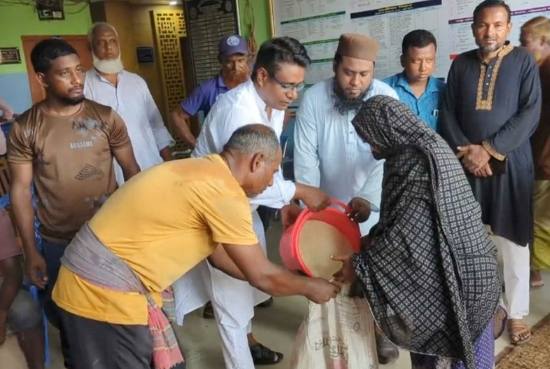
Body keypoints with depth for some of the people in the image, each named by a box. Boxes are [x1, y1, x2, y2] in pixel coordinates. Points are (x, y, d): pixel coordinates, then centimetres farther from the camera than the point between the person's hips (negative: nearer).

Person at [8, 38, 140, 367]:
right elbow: (21, 190, -3)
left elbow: (131, 170, 0)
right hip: (59, 243, 0)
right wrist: (31, 251, -5)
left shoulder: (106, 117, -4)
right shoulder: (25, 128, -6)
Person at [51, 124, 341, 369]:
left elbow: (219, 255, 16)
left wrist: (279, 279, 20)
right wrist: (309, 287, 6)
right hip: (106, 292, -9)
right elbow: (261, 276, -11)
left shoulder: (203, 172, 9)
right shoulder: (225, 192, -20)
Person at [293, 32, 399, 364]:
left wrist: (368, 198, -36)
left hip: (374, 204, 0)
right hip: (330, 203, 1)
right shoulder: (313, 99, -14)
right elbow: (305, 158, -13)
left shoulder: (387, 98, -16)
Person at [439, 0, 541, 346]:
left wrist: (489, 149, -15)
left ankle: (517, 313, 18)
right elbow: (447, 113, 5)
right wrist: (466, 150, -9)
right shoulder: (460, 64, 8)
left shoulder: (524, 61, 0)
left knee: (512, 239, 3)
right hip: (466, 162, 2)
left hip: (511, 162, -2)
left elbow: (531, 114, -7)